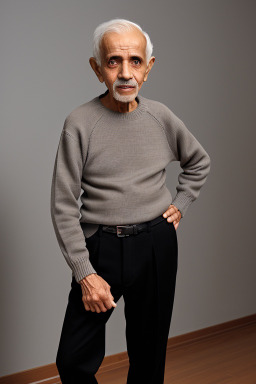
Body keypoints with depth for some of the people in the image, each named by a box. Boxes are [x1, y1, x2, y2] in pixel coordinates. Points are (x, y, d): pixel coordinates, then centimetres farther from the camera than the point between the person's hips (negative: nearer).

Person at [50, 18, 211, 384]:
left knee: (149, 353, 14)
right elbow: (63, 206, -9)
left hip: (157, 244, 3)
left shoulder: (161, 116, 1)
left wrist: (180, 204, 9)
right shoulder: (80, 123, -9)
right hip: (100, 246, -2)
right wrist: (85, 274, -13)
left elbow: (200, 162, 21)